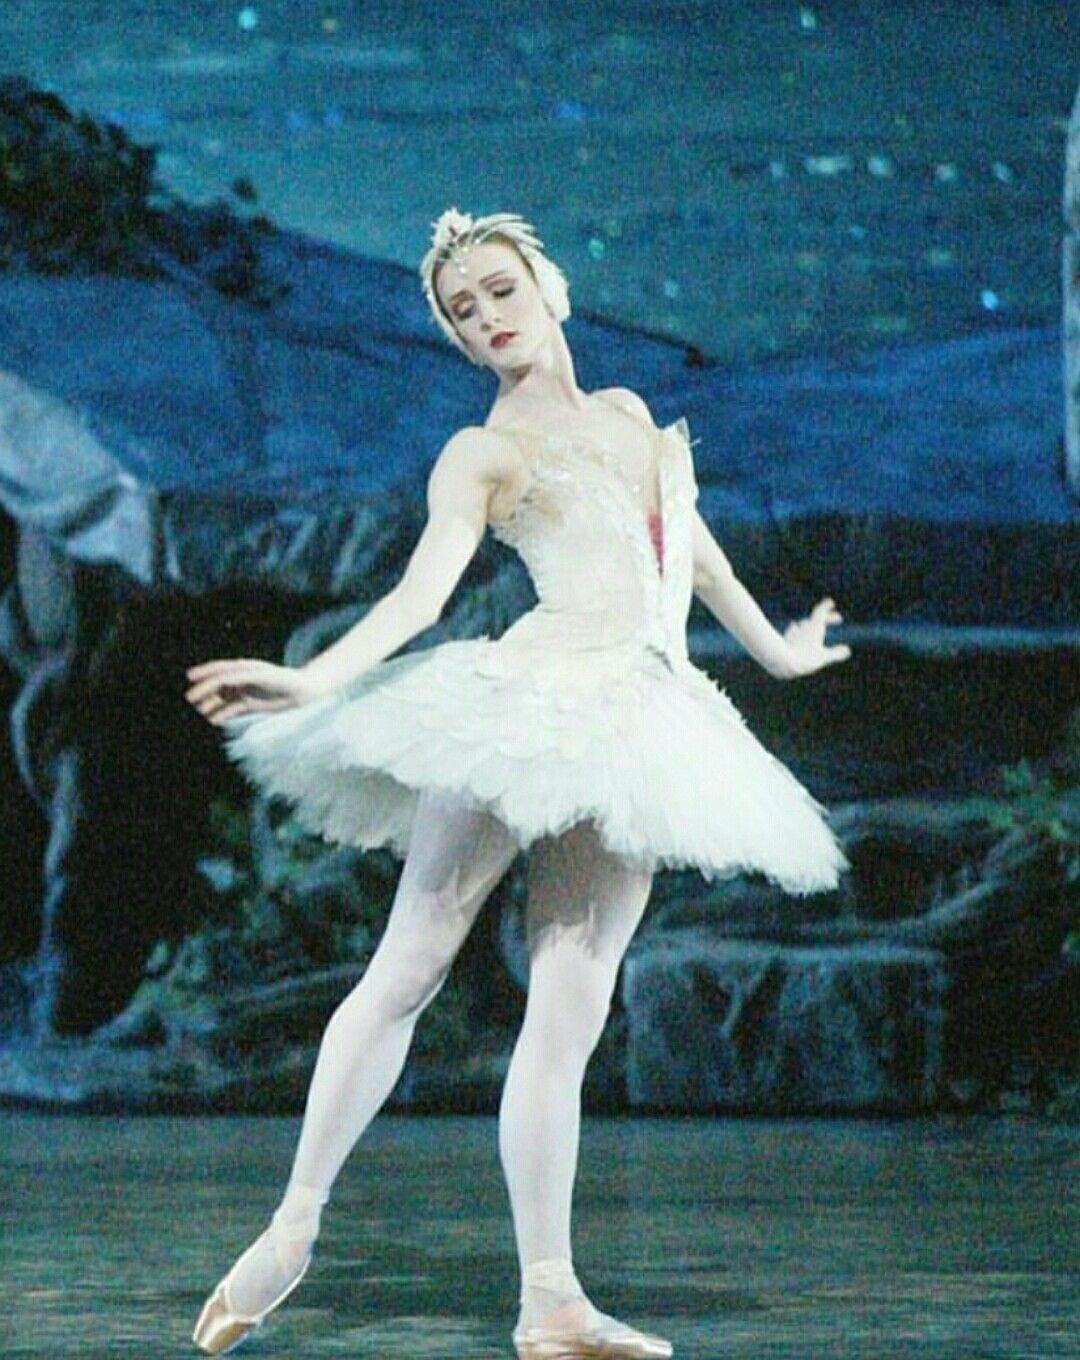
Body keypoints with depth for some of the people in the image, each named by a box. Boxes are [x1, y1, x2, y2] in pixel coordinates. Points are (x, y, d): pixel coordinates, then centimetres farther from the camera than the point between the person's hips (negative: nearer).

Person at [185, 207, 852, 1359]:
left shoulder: (626, 414, 23)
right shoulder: (482, 454, 6)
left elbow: (689, 541, 37)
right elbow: (421, 592, -7)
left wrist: (775, 648, 47)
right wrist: (309, 680, -23)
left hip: (637, 733, 5)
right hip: (535, 697, -5)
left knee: (569, 1013, -1)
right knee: (407, 968, -8)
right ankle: (292, 1229, -5)